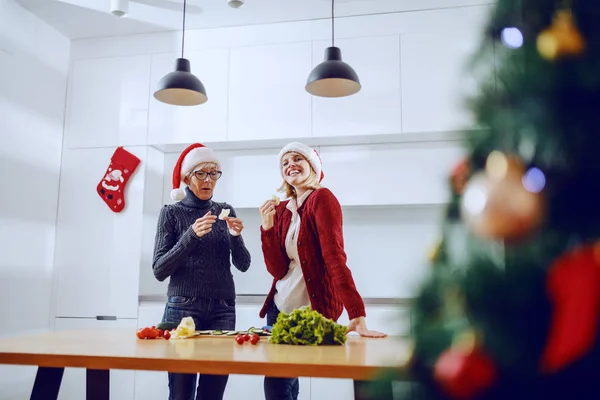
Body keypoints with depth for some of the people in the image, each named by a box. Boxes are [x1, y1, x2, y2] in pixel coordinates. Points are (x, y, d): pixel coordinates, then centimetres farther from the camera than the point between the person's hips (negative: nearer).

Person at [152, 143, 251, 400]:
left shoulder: (225, 211, 10)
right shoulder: (171, 213, 1)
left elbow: (243, 264, 7)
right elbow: (159, 270, -7)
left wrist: (235, 236, -12)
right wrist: (191, 236, -19)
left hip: (222, 310, 3)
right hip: (183, 309, -2)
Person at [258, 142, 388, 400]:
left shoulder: (322, 199, -13)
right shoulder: (281, 210, 7)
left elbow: (335, 257, -25)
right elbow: (277, 270, -2)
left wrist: (357, 315, -33)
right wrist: (267, 228, -15)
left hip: (313, 311, -7)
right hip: (279, 307, 7)